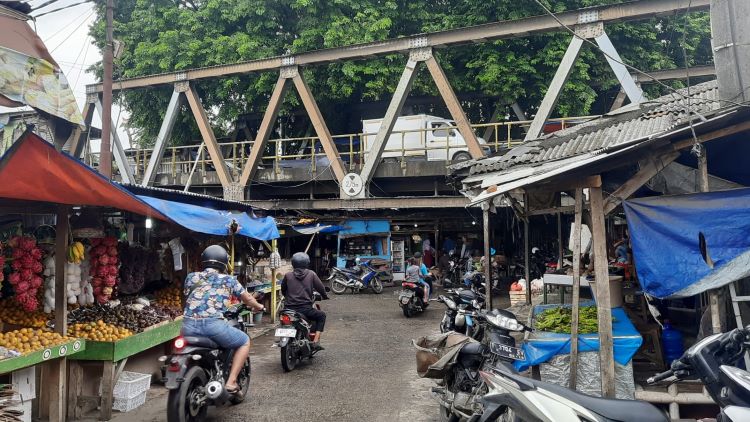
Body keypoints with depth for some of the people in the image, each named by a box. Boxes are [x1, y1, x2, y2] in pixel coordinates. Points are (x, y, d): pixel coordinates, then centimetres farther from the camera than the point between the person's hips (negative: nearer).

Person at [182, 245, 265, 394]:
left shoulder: (191, 277, 20)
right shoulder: (228, 279, 14)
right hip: (214, 325, -4)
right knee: (245, 342, 20)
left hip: (189, 325, 4)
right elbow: (248, 299, 23)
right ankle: (231, 382, 7)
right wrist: (259, 307, 44)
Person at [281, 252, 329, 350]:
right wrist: (324, 296, 26)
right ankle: (315, 341, 8)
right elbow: (320, 287, 5)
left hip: (290, 309, 3)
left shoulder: (288, 275, 3)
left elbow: (283, 290, 16)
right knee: (321, 316, 21)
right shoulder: (311, 274, -1)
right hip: (305, 308, -2)